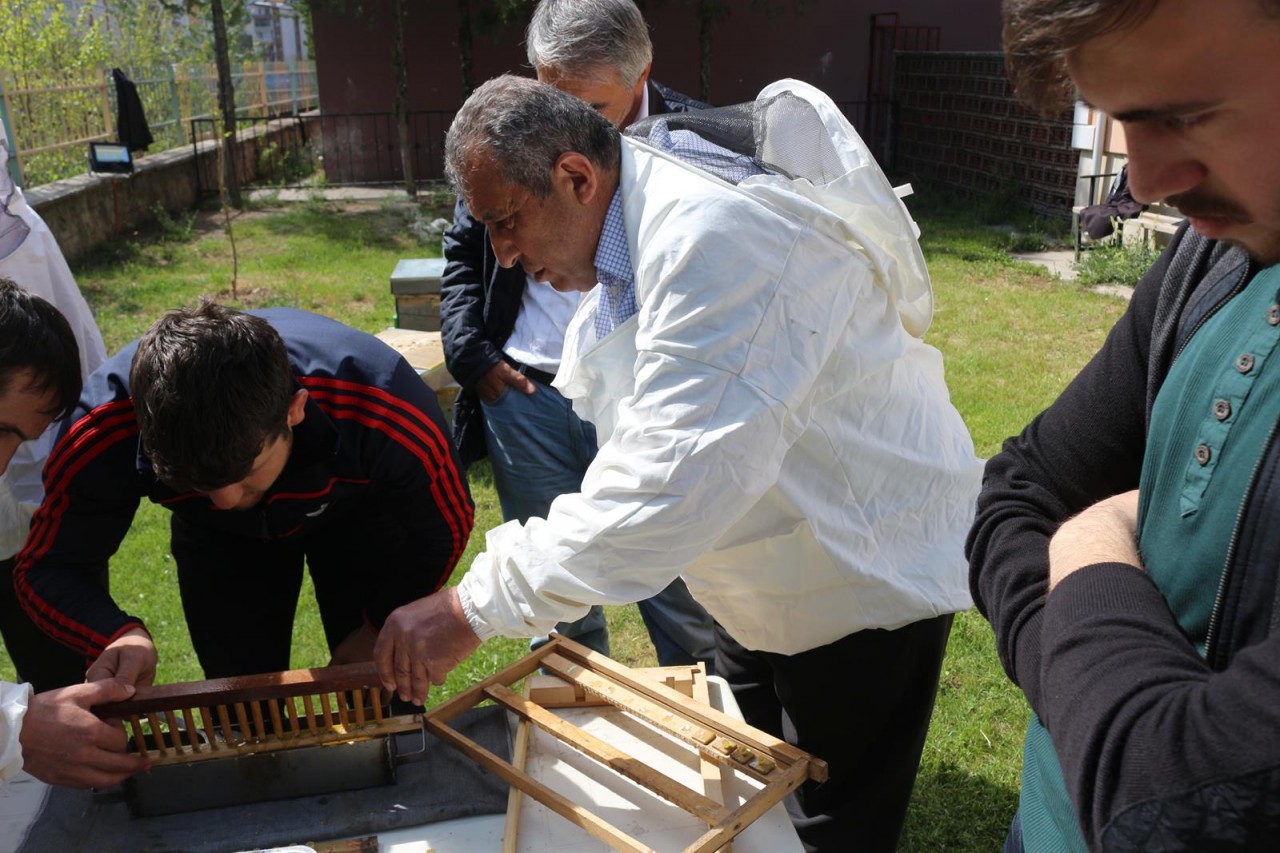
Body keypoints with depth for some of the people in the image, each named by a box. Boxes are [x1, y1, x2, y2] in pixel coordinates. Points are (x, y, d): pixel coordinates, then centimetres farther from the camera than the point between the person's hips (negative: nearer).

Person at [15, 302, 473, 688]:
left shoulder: (388, 412, -42)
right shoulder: (104, 436, -37)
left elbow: (444, 527, -20)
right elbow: (47, 568, -21)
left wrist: (381, 628, -11)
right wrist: (118, 635, -42)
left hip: (359, 514, -1)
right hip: (215, 538, 2)